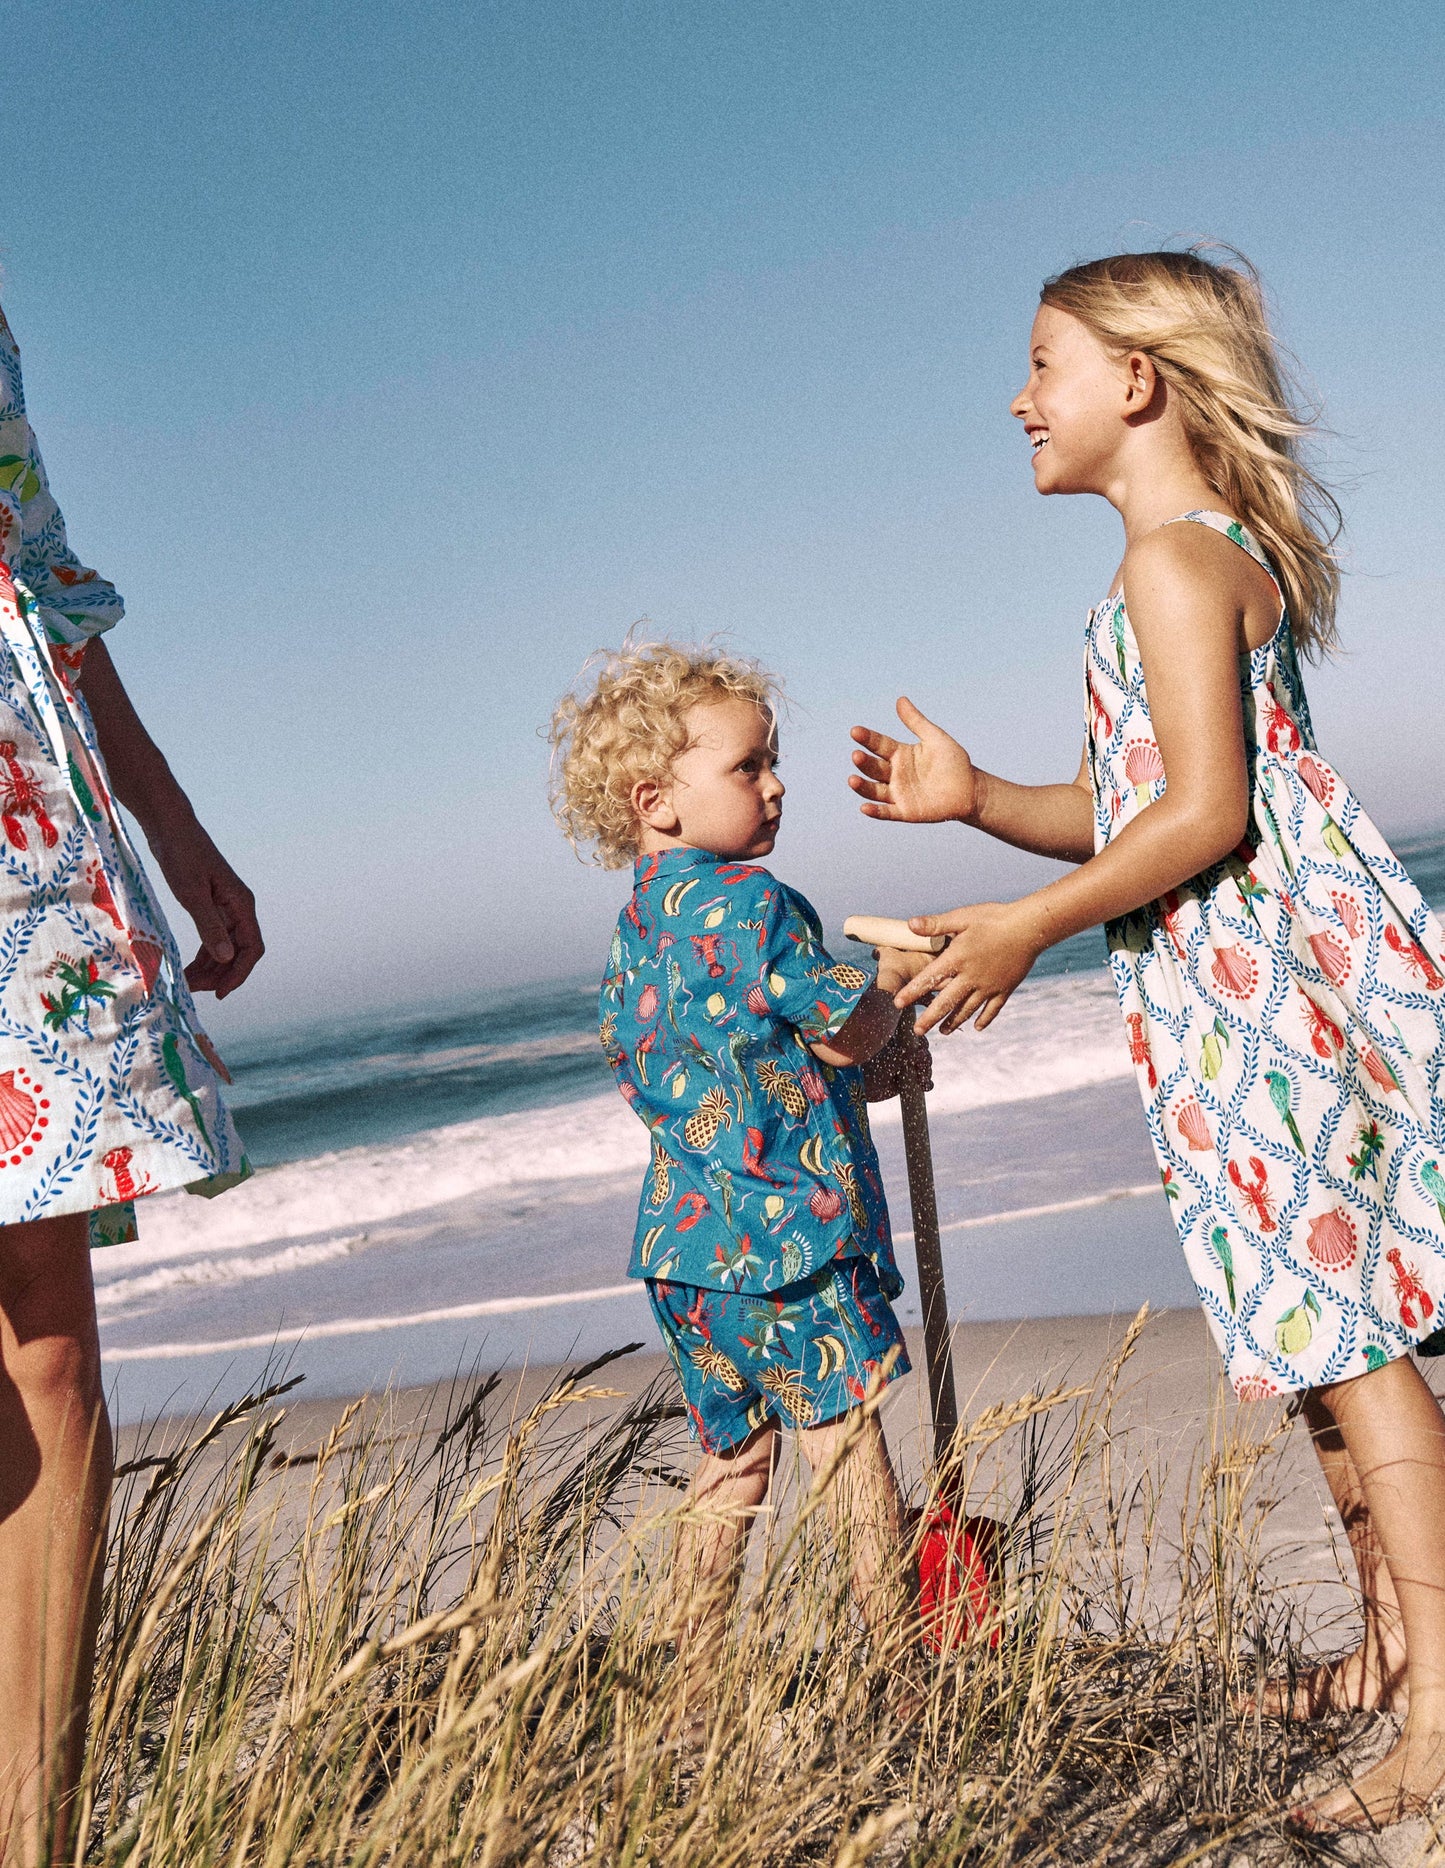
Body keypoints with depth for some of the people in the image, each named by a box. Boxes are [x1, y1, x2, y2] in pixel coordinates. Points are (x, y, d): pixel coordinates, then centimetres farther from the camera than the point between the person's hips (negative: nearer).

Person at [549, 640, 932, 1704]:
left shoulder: (637, 928, 15)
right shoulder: (748, 901, -14)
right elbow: (843, 1027, -11)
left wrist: (863, 1059, 21)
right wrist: (906, 970, 9)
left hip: (687, 1240, 9)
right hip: (784, 1226, -8)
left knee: (730, 1465, 15)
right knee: (850, 1444, 1)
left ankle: (698, 1685, 19)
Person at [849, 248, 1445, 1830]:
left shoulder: (1171, 562, -12)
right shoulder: (1235, 554, 21)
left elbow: (1203, 812, -21)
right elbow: (1134, 811, 19)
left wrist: (1032, 924, -17)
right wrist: (977, 798, 7)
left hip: (1262, 982, -11)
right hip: (1249, 989, 11)